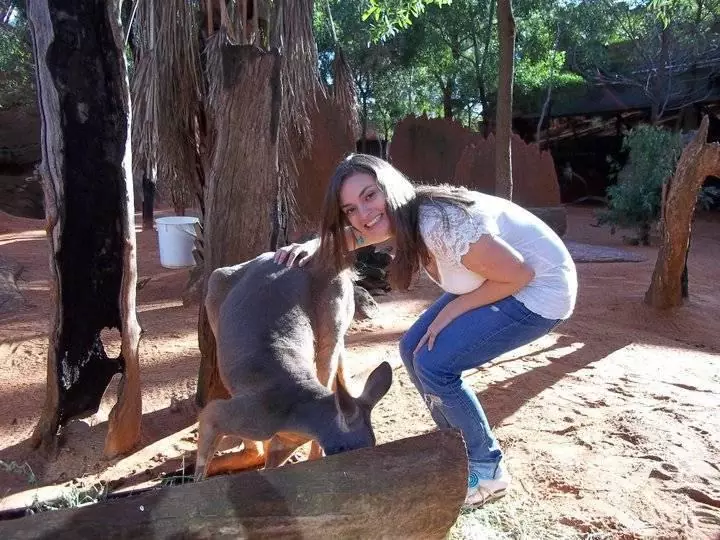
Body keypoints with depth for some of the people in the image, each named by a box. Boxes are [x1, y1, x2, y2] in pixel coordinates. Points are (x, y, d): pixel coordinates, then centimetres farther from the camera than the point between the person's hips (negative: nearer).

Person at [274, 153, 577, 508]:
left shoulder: (440, 224, -33)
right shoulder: (401, 218, -9)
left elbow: (519, 275, -24)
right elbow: (359, 232, 12)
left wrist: (450, 312, -17)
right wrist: (314, 244, -8)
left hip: (540, 287, -8)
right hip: (500, 278, 8)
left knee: (434, 365, -16)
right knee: (413, 350, 3)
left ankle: (487, 470, 6)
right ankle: (460, 446, 22)